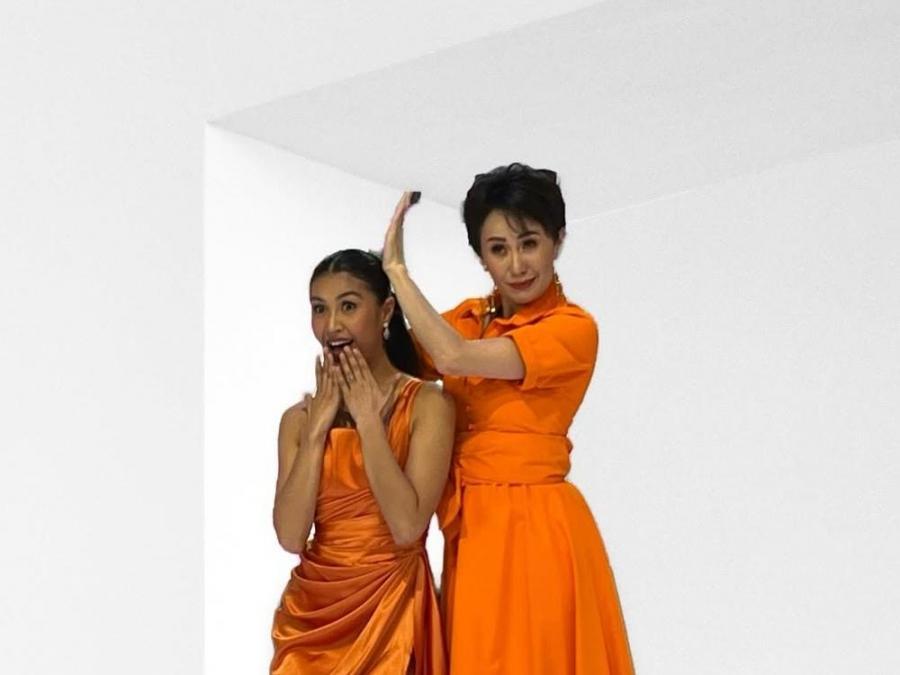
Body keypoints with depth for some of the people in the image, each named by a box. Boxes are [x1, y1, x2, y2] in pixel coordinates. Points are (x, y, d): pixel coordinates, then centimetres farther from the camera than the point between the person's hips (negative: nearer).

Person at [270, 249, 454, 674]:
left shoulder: (427, 404, -8)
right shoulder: (299, 417, 4)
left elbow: (407, 526, -18)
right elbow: (291, 536, -7)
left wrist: (368, 420, -14)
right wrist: (317, 428, -9)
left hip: (390, 609, -4)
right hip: (311, 610, 4)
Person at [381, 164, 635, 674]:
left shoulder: (572, 328, -11)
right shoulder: (469, 318, 11)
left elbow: (454, 357, -21)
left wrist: (397, 269, -13)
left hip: (532, 527, -6)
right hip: (471, 527, 6)